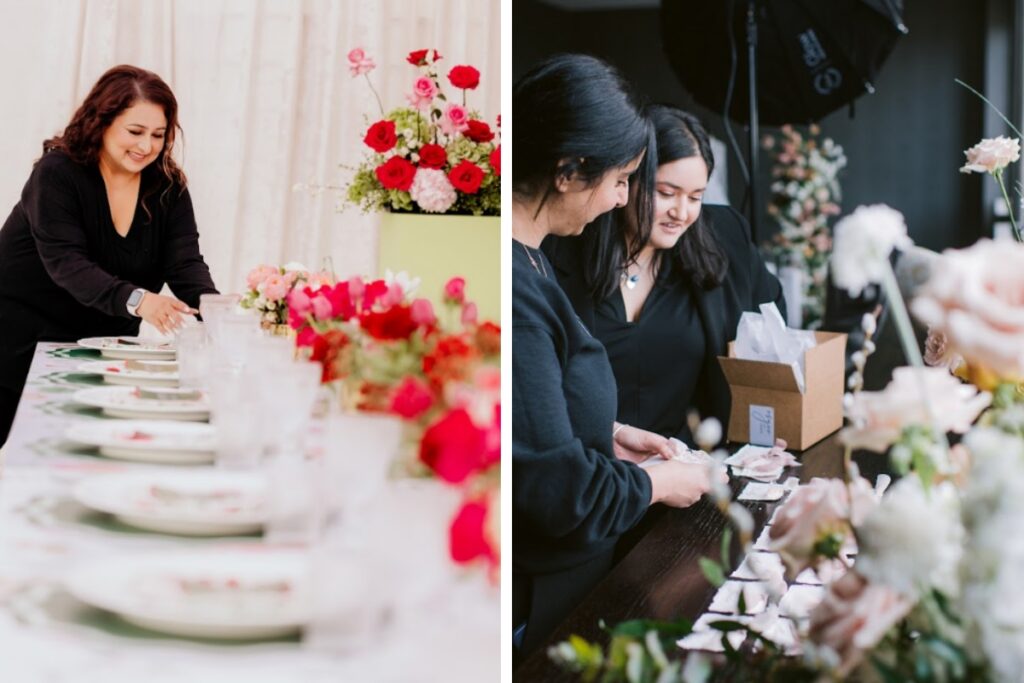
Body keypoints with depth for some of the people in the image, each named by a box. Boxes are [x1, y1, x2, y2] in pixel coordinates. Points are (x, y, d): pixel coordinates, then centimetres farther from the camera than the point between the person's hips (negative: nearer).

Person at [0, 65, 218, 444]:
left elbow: (185, 263, -12)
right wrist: (136, 300, -44)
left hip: (106, 340, 4)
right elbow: (67, 263, -27)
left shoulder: (169, 186, -2)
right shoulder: (57, 174, -16)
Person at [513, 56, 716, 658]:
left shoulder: (529, 261, 4)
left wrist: (610, 434, 10)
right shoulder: (513, 293, -29)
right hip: (536, 602, -9)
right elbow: (559, 491, -25)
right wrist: (659, 484, -10)